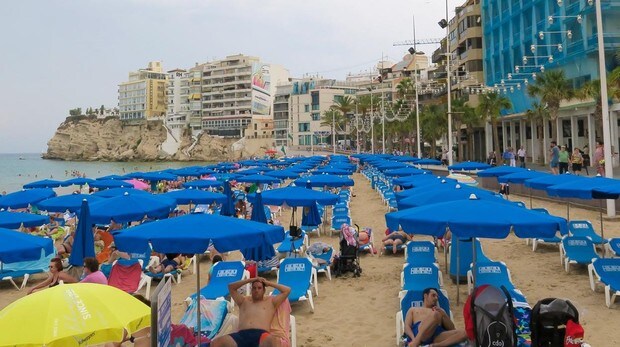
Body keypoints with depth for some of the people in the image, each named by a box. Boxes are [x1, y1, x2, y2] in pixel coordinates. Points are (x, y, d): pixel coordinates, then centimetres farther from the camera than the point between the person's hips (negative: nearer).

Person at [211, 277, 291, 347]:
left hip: (261, 334, -2)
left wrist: (269, 283, 32)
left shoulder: (271, 301, 29)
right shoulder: (244, 301, 36)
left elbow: (287, 290, 25)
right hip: (241, 335, 3)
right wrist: (250, 280, 33)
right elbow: (231, 287, 36)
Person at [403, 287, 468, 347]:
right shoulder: (413, 309, 29)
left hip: (436, 337, 3)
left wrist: (443, 314, 6)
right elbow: (407, 327, 12)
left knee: (463, 333, -25)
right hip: (418, 333, -3)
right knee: (435, 314, -32)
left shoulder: (440, 310, 36)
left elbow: (451, 329, 23)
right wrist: (413, 338, -10)